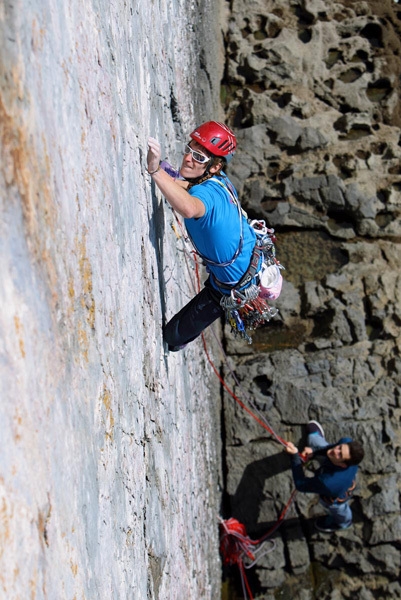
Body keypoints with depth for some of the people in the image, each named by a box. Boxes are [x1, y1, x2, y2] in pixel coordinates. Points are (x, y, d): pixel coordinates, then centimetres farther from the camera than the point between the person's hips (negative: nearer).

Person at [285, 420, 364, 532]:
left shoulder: (328, 484, -54)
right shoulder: (347, 443, -40)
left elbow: (301, 485, -35)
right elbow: (332, 448, -13)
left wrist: (295, 456, -35)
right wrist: (313, 451, -25)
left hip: (336, 498, -5)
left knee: (338, 511, 35)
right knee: (316, 443, 32)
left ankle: (342, 523, 72)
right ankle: (315, 436, 70)